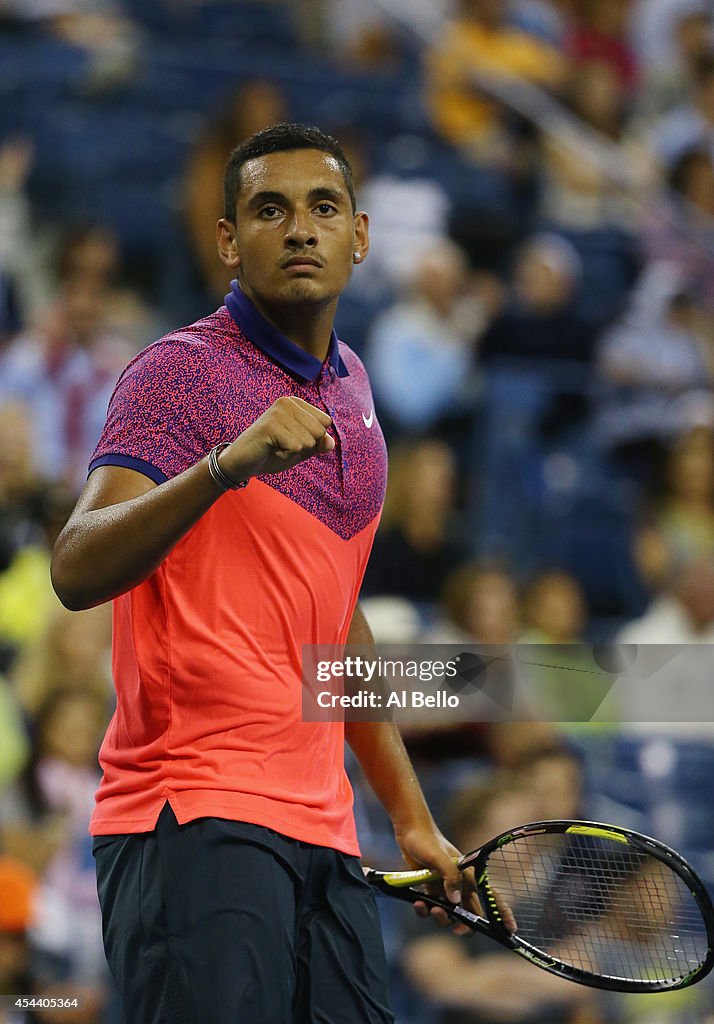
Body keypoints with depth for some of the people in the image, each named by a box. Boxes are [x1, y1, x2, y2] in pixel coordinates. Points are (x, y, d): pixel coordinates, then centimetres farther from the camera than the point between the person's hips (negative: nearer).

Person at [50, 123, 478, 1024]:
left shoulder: (351, 391, 17)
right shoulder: (181, 372, -6)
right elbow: (76, 571, -20)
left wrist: (410, 815, 23)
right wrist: (225, 466, -35)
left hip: (321, 832, 7)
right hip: (194, 819, -7)